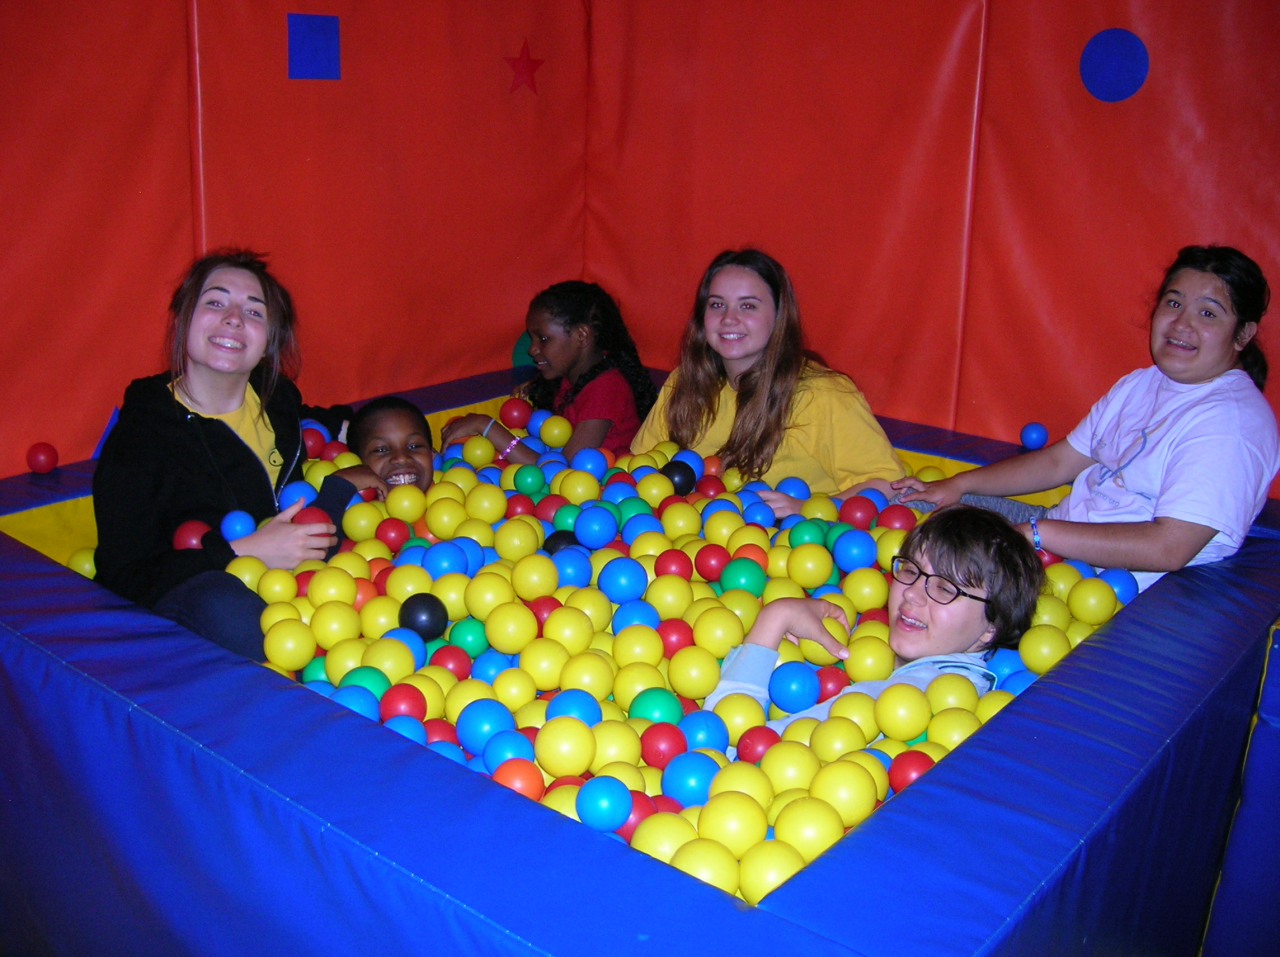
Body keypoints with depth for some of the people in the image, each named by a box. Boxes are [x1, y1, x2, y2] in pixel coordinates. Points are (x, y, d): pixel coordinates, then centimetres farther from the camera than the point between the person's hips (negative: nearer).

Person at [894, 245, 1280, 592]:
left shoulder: (1232, 420, -18)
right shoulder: (1139, 385, 11)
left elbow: (1168, 547, -28)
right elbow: (1060, 461, 17)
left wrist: (1035, 534, -29)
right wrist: (958, 484, 7)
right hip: (1054, 532, 9)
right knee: (904, 505, 9)